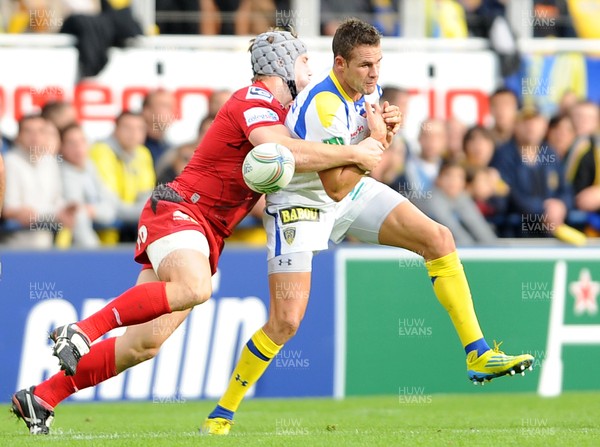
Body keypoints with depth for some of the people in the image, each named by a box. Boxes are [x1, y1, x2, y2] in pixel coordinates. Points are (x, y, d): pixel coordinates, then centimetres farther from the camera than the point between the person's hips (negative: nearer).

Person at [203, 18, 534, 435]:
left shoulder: (367, 86, -6)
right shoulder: (322, 107, -31)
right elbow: (335, 185, -28)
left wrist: (384, 129, -8)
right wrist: (376, 141, -24)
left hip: (353, 191, 8)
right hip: (301, 205, -8)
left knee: (438, 238, -7)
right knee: (285, 322, -16)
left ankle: (479, 355, -3)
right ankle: (222, 413, 2)